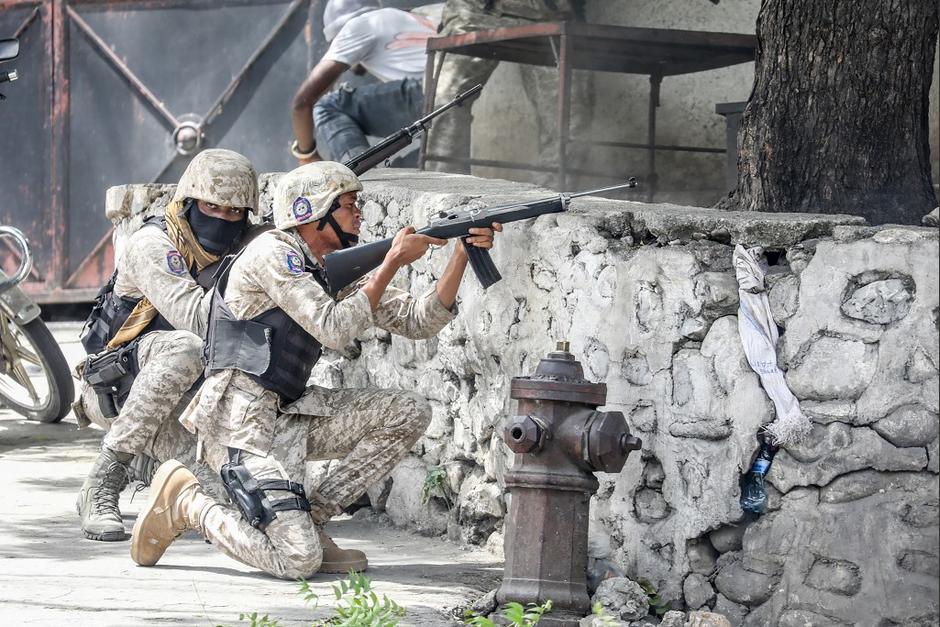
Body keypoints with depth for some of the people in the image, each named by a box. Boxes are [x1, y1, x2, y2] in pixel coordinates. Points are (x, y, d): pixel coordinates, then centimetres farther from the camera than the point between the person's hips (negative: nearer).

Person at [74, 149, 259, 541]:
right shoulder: (154, 244, -15)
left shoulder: (240, 254, 6)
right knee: (184, 348, -37)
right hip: (117, 387, -5)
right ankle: (102, 485, -30)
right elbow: (196, 319, -28)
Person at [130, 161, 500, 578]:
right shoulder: (272, 253, -11)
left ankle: (310, 518, 2)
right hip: (240, 420, -9)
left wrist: (463, 254, -1)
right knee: (297, 562, -20)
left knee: (409, 414, -3)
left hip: (287, 415, 9)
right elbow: (334, 330, -18)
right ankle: (184, 503, 1)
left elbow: (418, 321, 11)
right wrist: (394, 261, -14)